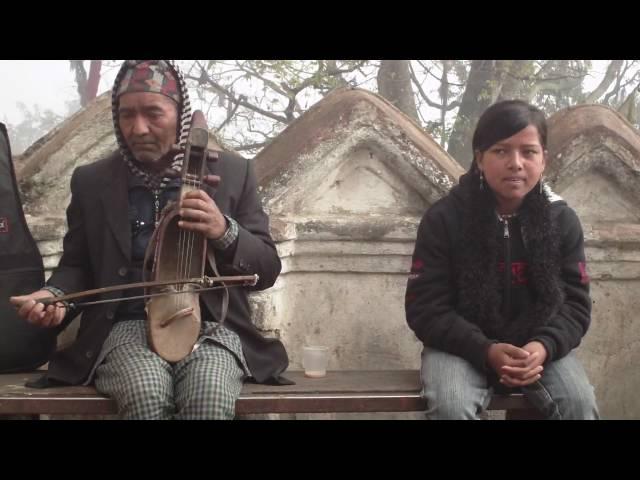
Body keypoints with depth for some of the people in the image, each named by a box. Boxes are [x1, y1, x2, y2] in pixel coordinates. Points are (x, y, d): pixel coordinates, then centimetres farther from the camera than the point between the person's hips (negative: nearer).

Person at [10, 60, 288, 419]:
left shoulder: (231, 172, 7)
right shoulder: (91, 181, 10)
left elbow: (268, 269, 7)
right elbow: (77, 265, 17)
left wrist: (225, 232, -13)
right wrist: (56, 294, -7)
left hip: (210, 325, 0)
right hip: (127, 327, 1)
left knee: (210, 397, -33)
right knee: (147, 396, -33)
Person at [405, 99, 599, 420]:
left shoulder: (562, 220, -2)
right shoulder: (443, 218, -11)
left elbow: (575, 303, 0)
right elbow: (425, 307, -11)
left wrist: (544, 346, -22)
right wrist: (486, 350, -25)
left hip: (538, 345, 2)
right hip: (461, 346, -2)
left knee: (580, 403, -24)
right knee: (450, 406, -31)